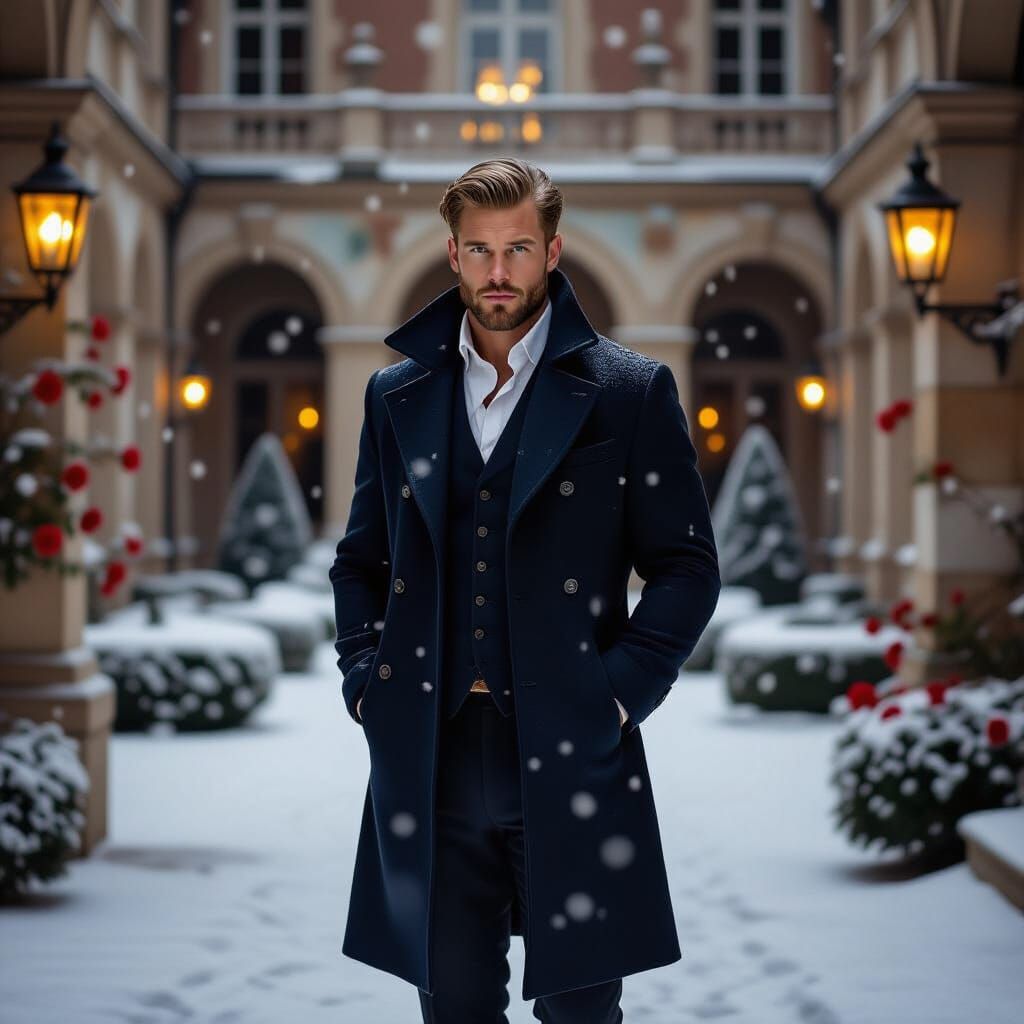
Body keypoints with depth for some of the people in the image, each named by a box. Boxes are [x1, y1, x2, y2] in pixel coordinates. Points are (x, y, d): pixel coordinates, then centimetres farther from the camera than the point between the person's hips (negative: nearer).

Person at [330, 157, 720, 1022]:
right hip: (428, 755, 3)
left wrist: (621, 693, -8)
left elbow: (687, 565, 2)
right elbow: (361, 558, 20)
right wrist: (364, 675, 5)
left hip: (570, 755, -2)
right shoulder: (398, 394, 12)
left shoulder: (631, 391, 2)